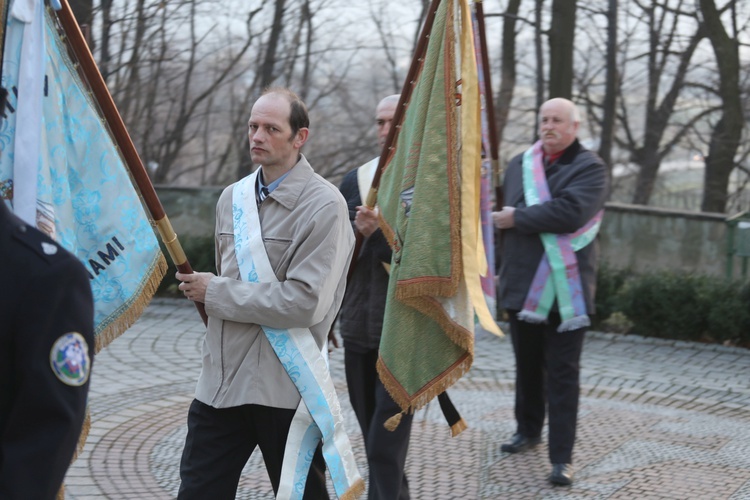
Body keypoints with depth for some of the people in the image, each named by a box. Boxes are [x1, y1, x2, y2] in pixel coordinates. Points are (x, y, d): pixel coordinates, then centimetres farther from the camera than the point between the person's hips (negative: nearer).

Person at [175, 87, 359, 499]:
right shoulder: (232, 198, 12)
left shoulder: (323, 205, -10)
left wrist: (215, 293, -13)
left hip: (285, 388, -6)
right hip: (221, 383, 6)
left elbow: (305, 302, -20)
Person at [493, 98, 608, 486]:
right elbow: (502, 212, 15)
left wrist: (518, 218, -14)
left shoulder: (589, 167, -6)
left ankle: (562, 457, -1)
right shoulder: (520, 164, 11)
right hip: (522, 286, 5)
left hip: (566, 290, -5)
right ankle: (528, 430, 37)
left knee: (562, 374, -4)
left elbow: (570, 212, -22)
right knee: (527, 366, 19)